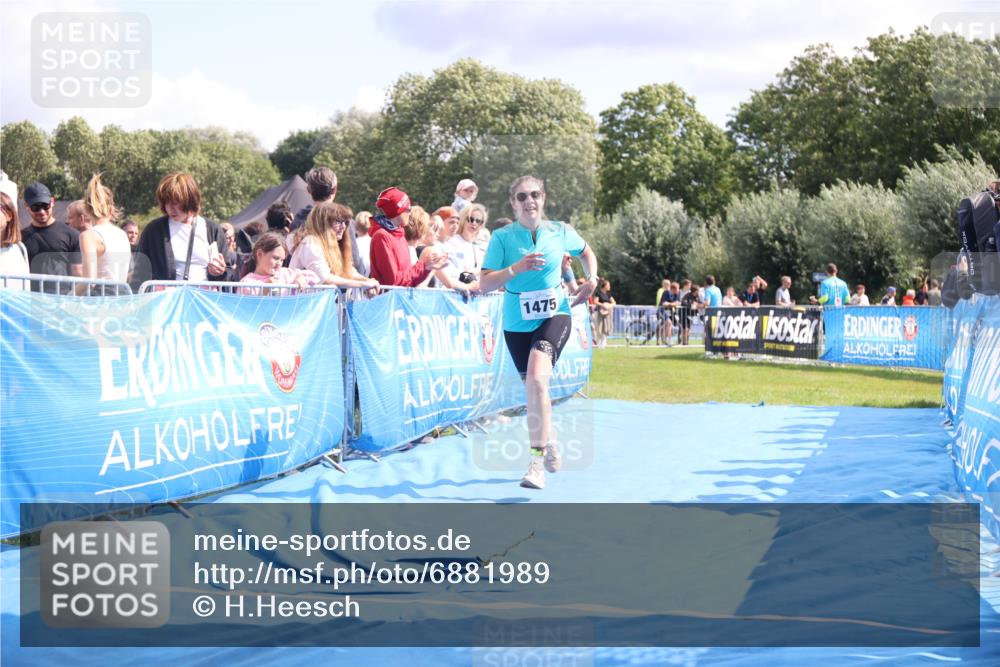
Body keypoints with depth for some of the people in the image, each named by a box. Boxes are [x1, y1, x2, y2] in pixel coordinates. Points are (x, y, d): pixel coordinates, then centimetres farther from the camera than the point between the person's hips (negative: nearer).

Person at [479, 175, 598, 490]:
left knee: (536, 378, -27)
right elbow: (484, 283, -12)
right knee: (533, 390, 14)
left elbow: (586, 252, 21)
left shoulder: (560, 231, -1)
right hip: (517, 322, 2)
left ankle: (537, 461, -27)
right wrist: (517, 268, -25)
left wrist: (591, 278, 3)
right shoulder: (502, 237, -5)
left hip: (555, 314, -2)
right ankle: (549, 445, 42)